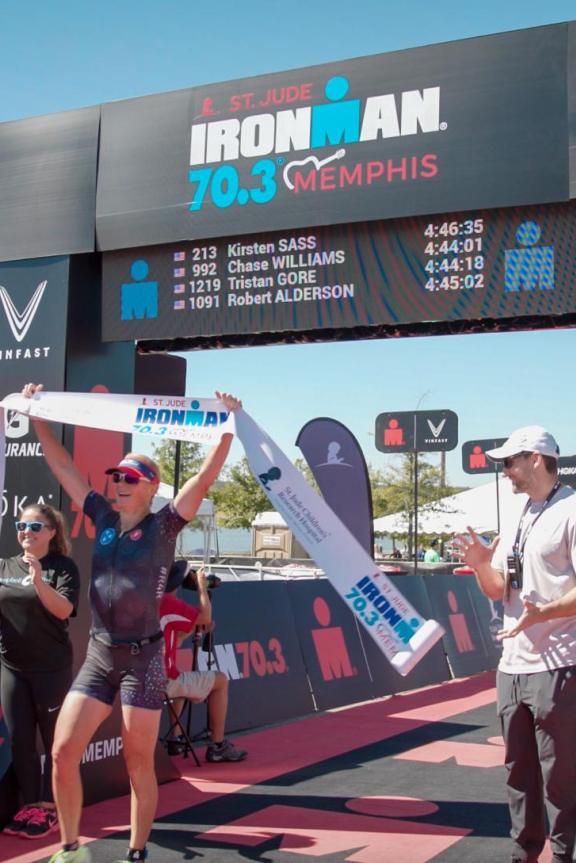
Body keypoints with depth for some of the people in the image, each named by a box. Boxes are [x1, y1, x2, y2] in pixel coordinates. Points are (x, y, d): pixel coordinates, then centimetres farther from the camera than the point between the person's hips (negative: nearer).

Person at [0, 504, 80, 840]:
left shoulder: (63, 566, -5)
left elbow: (63, 609, -17)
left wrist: (39, 580, -29)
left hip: (52, 668, -4)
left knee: (55, 740, 3)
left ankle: (49, 808, 12)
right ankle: (29, 804, 20)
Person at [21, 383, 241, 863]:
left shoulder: (163, 527, -5)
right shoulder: (104, 519, 7)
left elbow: (205, 478, -16)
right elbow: (63, 466, 11)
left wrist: (228, 427, -25)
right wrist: (37, 418, 12)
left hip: (143, 657, -4)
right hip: (98, 657, 5)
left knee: (138, 763, 4)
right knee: (63, 752, -1)